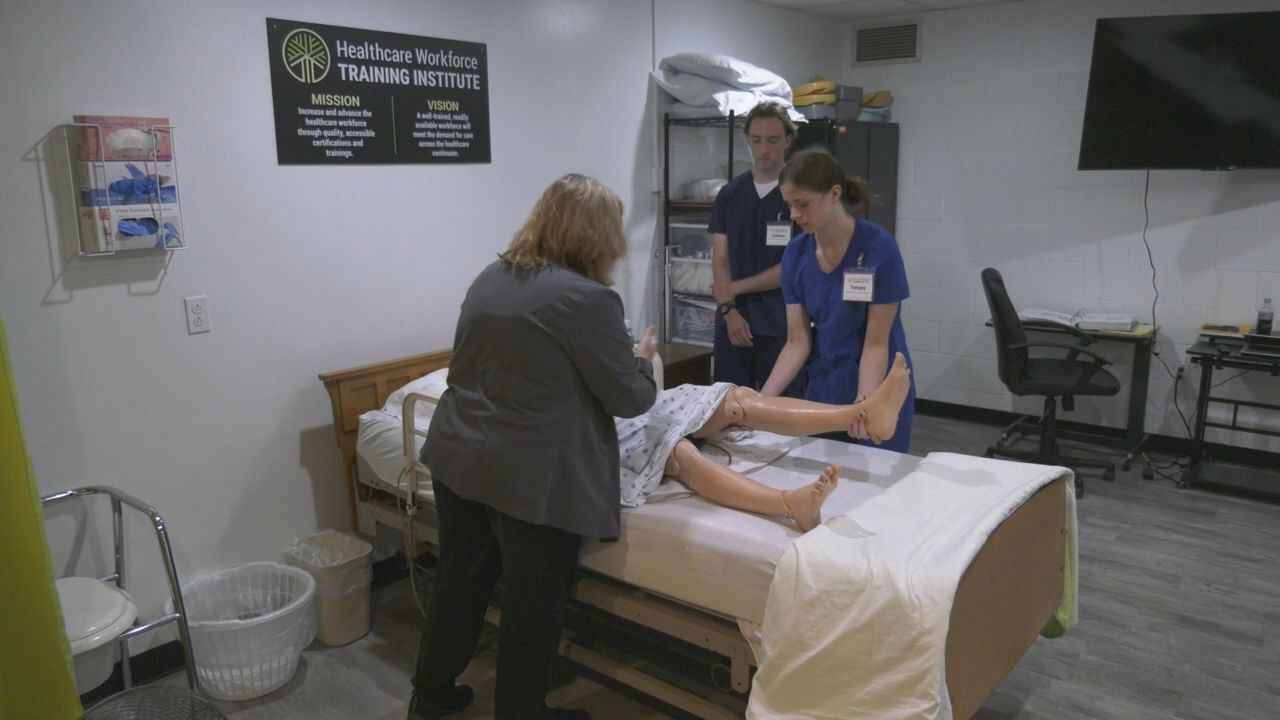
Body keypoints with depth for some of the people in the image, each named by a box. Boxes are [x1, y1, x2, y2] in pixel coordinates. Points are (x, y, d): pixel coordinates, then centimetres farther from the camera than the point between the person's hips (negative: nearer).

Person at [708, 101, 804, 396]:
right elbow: (720, 259, 5)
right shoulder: (729, 194, 8)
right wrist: (729, 310, -8)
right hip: (733, 322, 3)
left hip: (783, 325, -3)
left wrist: (737, 288, -6)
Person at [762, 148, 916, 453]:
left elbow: (876, 343, -18)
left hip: (877, 389, -5)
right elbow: (797, 343, -5)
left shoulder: (879, 248, -20)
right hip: (824, 386, 5)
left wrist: (863, 405, -32)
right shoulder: (795, 254, -5)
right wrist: (760, 401, -15)